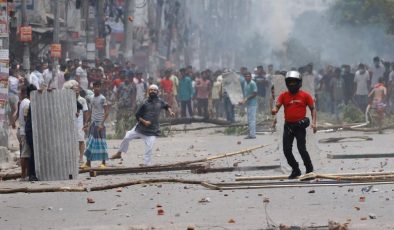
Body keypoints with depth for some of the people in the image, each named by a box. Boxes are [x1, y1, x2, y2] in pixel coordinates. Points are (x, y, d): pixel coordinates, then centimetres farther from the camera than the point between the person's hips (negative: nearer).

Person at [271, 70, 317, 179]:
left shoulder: (305, 95, 0)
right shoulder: (283, 95, 6)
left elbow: (313, 109, 3)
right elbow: (277, 106, -2)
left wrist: (314, 122, -9)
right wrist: (274, 110, -27)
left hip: (300, 125, -4)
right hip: (288, 125, 4)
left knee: (302, 149, -11)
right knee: (287, 150, 4)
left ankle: (309, 169, 7)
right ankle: (296, 170, 21)